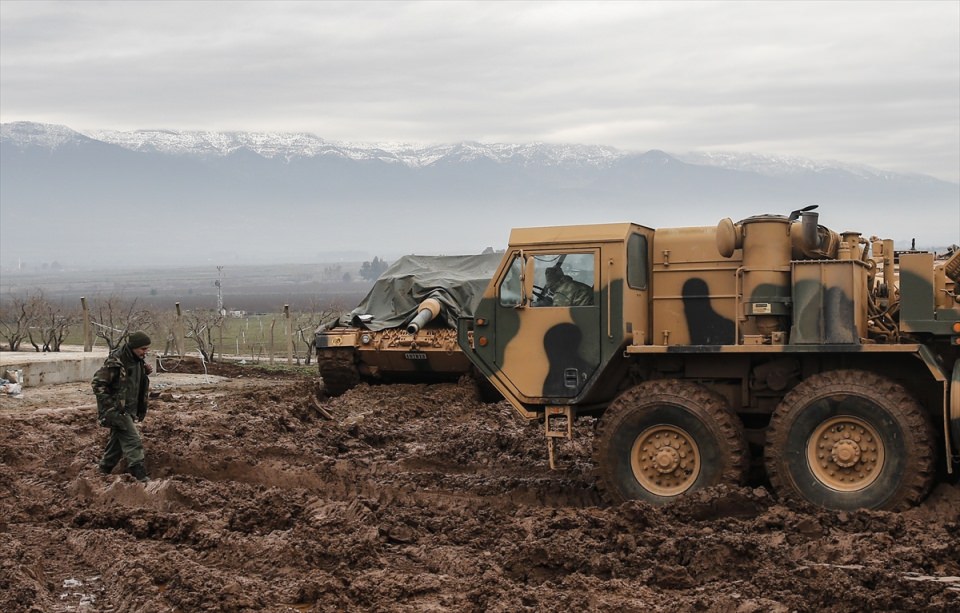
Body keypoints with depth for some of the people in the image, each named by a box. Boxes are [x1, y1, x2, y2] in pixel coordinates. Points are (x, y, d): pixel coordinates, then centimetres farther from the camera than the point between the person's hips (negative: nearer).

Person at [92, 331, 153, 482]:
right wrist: (110, 404, -20)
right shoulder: (115, 361, -20)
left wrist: (146, 372, 1)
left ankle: (104, 472, 29)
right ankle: (140, 477, -16)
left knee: (117, 441, 16)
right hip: (116, 409, -9)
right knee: (133, 440, -14)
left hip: (128, 410, 9)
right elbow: (97, 383, -18)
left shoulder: (137, 361, 6)